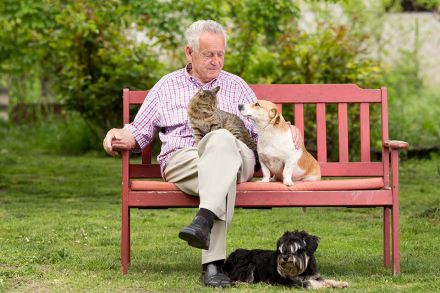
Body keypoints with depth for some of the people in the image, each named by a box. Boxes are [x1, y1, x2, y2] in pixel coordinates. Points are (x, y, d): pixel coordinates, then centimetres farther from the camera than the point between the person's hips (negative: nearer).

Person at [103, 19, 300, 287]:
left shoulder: (237, 86, 26)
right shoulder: (167, 86, 24)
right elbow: (140, 130, 22)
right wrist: (119, 137, 0)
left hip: (235, 153, 0)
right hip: (181, 158, 0)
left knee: (221, 139, -40)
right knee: (224, 176, -38)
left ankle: (205, 220, -57)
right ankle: (214, 262, -51)